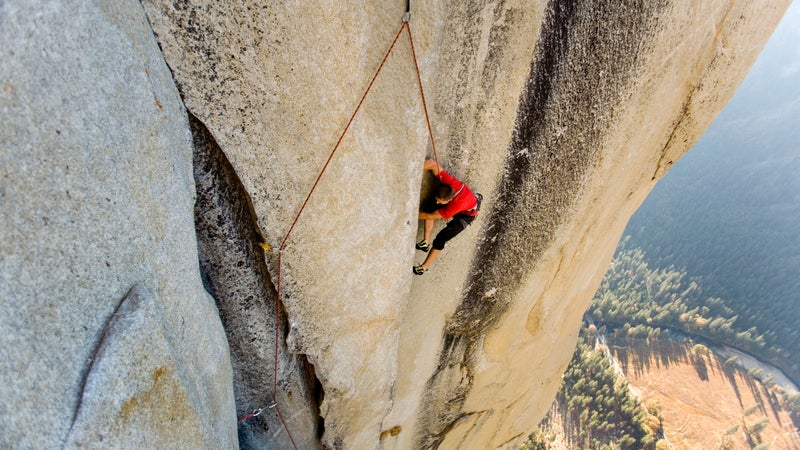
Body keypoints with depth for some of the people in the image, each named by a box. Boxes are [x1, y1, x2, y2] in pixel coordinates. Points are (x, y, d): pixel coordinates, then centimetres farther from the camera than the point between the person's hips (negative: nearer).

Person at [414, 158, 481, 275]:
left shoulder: (454, 206, -46)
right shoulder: (449, 181, -35)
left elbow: (432, 216, -34)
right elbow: (432, 163, -29)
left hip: (466, 214, -6)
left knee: (440, 239, -14)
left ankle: (424, 267, 3)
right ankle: (426, 243, -3)